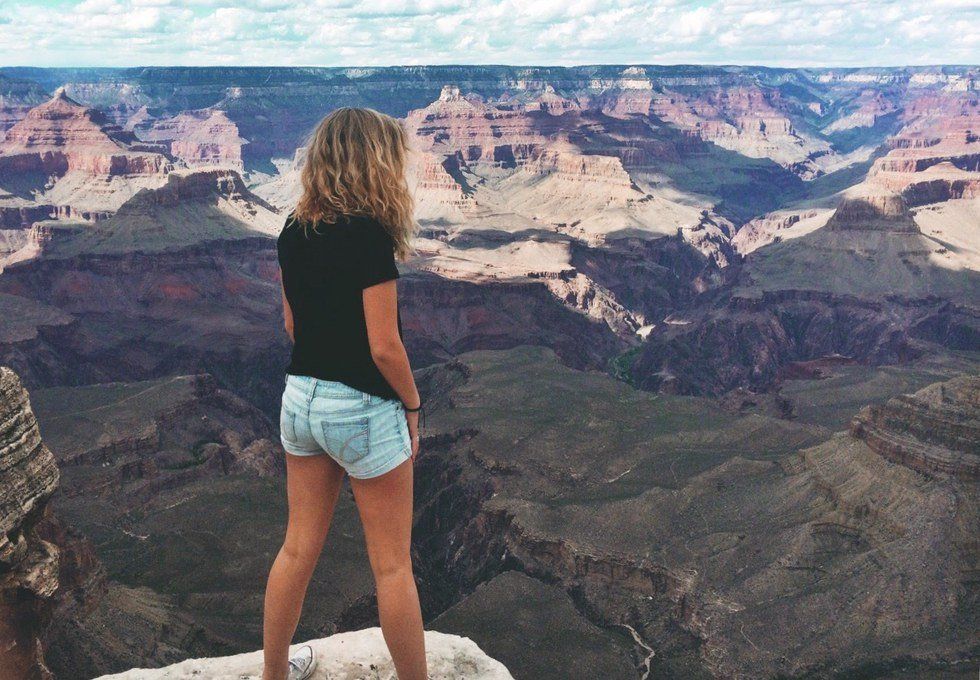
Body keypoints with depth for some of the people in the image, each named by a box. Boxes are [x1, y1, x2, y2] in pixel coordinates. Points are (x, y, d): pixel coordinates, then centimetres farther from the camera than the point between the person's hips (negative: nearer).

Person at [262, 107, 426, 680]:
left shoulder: (293, 231, 2)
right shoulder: (368, 235, -19)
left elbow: (293, 324, 11)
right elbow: (383, 345, -19)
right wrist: (412, 406, -5)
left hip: (301, 398, 7)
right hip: (363, 409, -7)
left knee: (299, 548, 19)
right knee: (392, 564, 9)